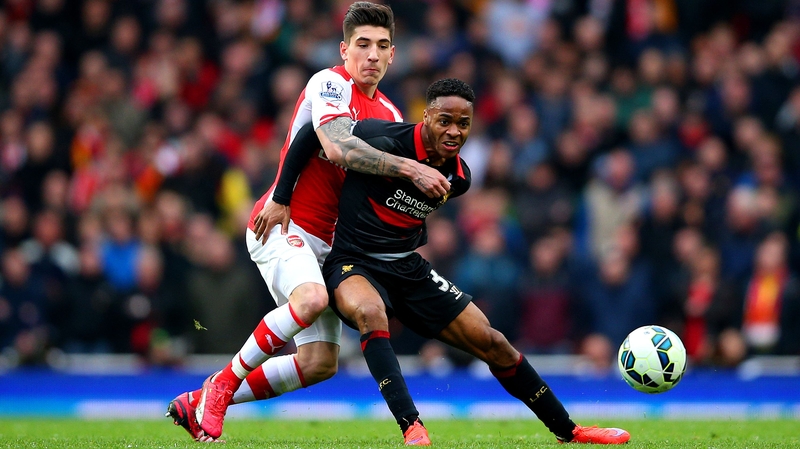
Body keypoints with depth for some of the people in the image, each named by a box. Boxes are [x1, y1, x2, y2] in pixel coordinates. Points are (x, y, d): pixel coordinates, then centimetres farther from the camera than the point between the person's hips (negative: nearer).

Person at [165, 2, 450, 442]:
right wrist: (410, 169, -30)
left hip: (322, 241, 8)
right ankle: (223, 383, -16)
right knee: (311, 298, -37)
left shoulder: (389, 114, 16)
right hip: (282, 225, -8)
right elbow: (338, 148, -28)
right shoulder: (330, 83, -9)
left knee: (321, 362, -1)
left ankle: (199, 404, 12)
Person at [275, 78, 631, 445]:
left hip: (409, 268, 6)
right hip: (354, 265, -6)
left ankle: (567, 431, 17)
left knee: (490, 342, 3)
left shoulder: (458, 178, 1)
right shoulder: (386, 143, -21)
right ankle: (411, 428, -44)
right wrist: (280, 198, -12)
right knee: (370, 312, -42)